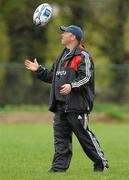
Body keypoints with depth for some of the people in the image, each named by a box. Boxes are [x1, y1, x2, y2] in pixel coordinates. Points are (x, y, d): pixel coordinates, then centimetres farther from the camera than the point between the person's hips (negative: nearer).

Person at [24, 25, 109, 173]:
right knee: (61, 137, 4)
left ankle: (101, 163, 8)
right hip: (61, 105, 8)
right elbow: (53, 77, 28)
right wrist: (38, 70, 19)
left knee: (84, 135, -4)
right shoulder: (62, 56, 22)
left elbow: (86, 77, -18)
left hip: (76, 105, -8)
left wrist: (72, 86, -31)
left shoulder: (83, 56, -7)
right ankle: (59, 166, 4)